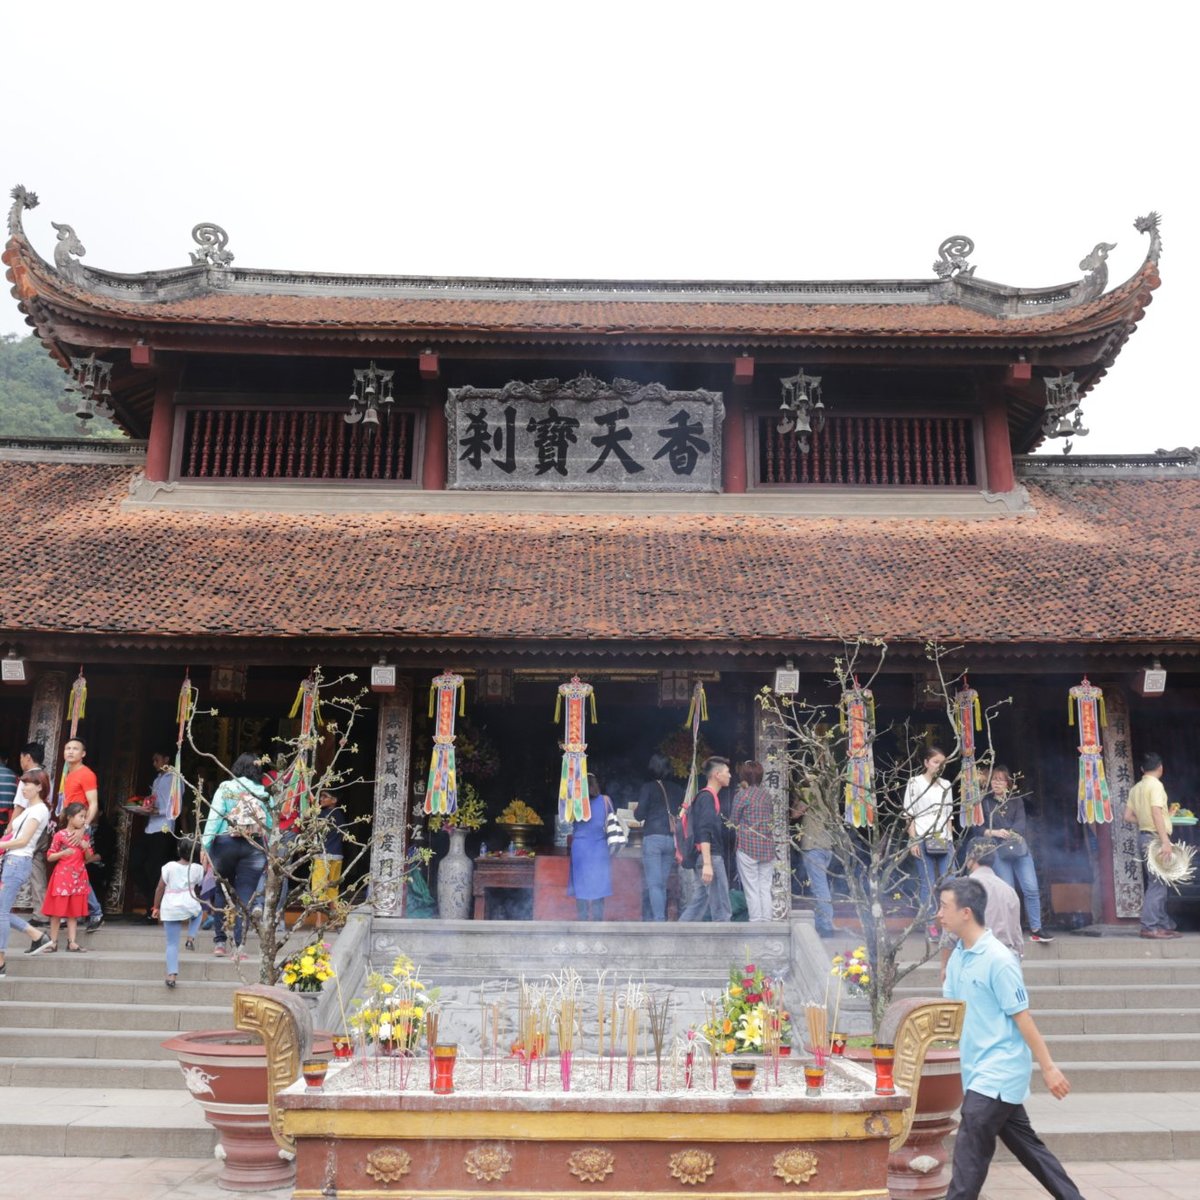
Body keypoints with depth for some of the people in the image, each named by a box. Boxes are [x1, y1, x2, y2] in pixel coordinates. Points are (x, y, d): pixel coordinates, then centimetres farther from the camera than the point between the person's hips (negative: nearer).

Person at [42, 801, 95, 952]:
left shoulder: (84, 836, 9)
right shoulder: (60, 835, -7)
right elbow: (49, 857, -4)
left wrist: (86, 848, -7)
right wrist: (63, 853, -20)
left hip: (78, 877, 4)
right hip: (62, 877, -4)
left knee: (74, 911, 6)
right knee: (57, 910, 0)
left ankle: (72, 942, 7)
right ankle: (53, 942, 8)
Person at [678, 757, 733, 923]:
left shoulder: (707, 796, 17)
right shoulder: (707, 797, -13)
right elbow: (704, 833, -21)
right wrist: (707, 864, -26)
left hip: (706, 858, 10)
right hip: (711, 857, -10)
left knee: (700, 901, 11)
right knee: (721, 909, -4)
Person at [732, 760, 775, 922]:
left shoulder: (741, 795, -7)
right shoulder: (766, 794, 8)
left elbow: (735, 822, -3)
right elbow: (772, 819, 15)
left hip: (748, 846, -5)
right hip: (768, 846, 5)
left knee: (751, 889, 1)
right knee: (765, 888, 9)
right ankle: (767, 921, 9)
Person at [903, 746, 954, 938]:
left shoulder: (946, 785, 15)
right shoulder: (915, 783, 2)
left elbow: (949, 814, 18)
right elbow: (909, 814, -3)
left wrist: (951, 840, 10)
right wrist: (913, 841, -10)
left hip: (943, 841, 4)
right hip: (923, 840, -4)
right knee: (929, 884, -5)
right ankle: (931, 926, -1)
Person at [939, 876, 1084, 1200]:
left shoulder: (998, 959, -19)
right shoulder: (957, 957, 6)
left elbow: (1022, 1018, -16)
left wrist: (1048, 1068, -13)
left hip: (998, 1073, -9)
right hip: (980, 1072, 9)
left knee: (969, 1154, -10)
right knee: (1027, 1146, 17)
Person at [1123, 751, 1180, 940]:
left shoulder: (1136, 788, 14)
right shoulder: (1155, 785, -10)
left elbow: (1128, 816, 12)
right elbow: (1156, 813, -21)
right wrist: (1165, 841, -24)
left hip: (1144, 836, 9)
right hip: (1155, 838, -9)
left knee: (1154, 883, 13)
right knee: (1157, 884, -7)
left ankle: (1163, 924, 19)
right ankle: (1150, 927, -9)